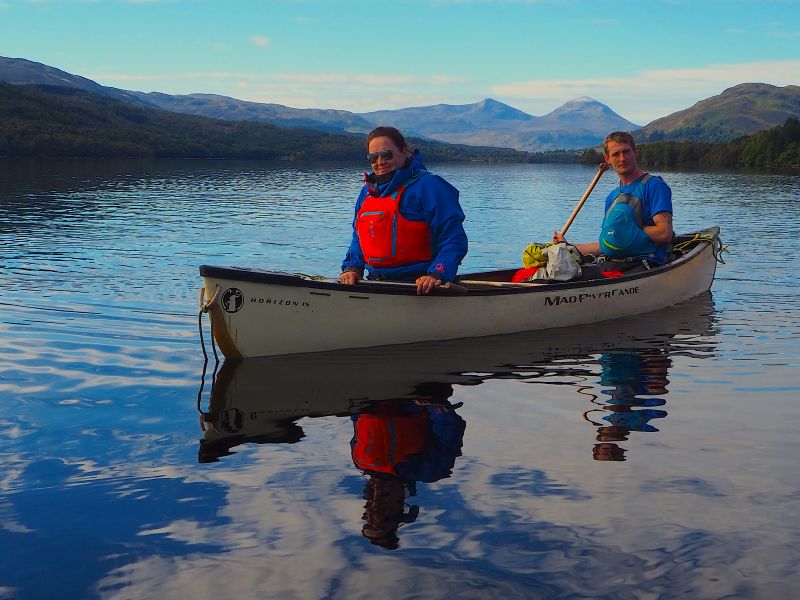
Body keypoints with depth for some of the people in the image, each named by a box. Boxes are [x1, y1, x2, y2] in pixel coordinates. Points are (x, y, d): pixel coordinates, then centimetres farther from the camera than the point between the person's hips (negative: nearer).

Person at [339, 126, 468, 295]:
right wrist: (352, 268, 11)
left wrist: (437, 275, -23)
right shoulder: (368, 191, 20)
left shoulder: (427, 185, -4)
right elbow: (358, 237, 29)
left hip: (416, 286, -6)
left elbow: (455, 238, -10)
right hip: (375, 285, 6)